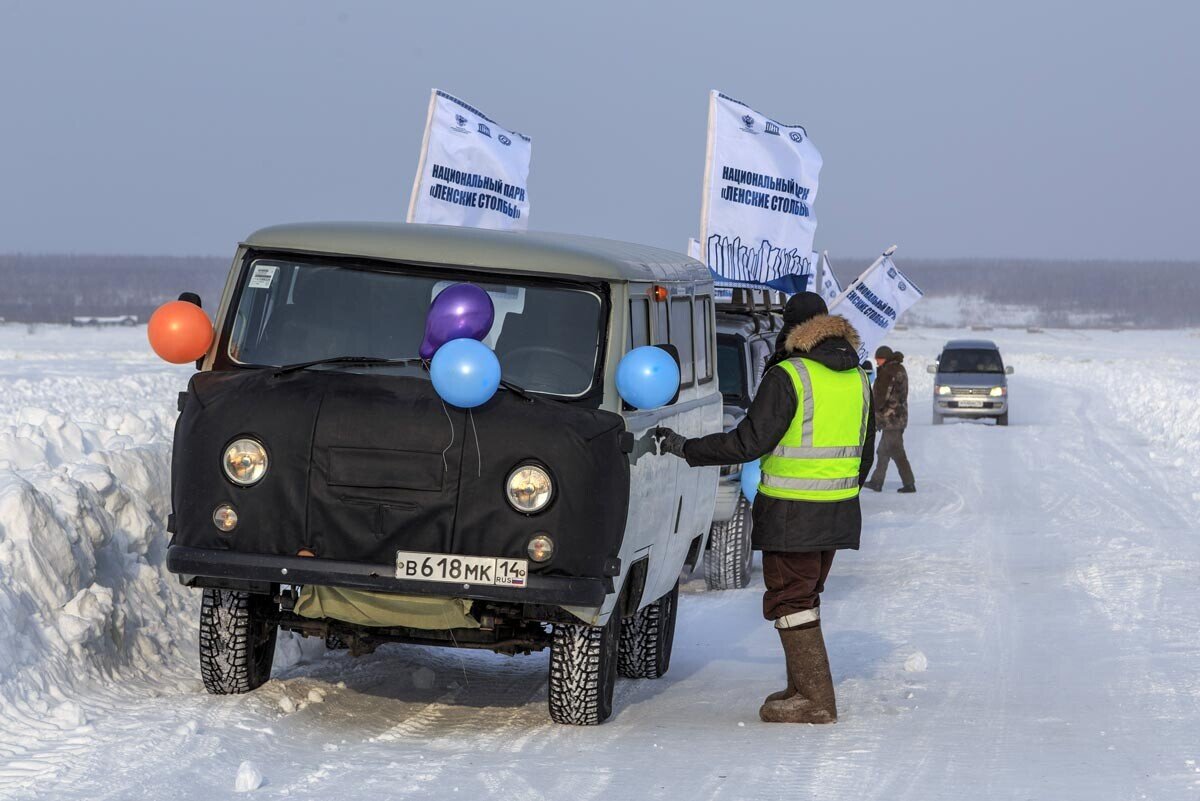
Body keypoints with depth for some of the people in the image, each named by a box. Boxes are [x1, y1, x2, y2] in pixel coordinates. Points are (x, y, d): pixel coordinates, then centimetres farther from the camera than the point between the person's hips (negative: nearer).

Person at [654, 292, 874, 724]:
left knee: (790, 600, -2)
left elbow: (749, 442, -16)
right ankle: (804, 688, 22)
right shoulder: (857, 379, 11)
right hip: (839, 512, 8)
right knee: (805, 598, 18)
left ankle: (815, 699, -5)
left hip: (793, 513, -8)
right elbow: (865, 453, 18)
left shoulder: (788, 377, -13)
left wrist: (686, 449, -8)